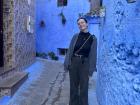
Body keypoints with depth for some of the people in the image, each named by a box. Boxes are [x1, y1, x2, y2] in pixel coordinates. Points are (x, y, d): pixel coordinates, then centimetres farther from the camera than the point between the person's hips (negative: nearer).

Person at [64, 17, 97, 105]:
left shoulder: (92, 38, -3)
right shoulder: (75, 36, 2)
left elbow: (93, 54, -3)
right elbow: (70, 50, 4)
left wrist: (91, 69, -6)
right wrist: (67, 64, -3)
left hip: (84, 64, -2)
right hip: (73, 62, 2)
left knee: (83, 87, 5)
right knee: (73, 86, 12)